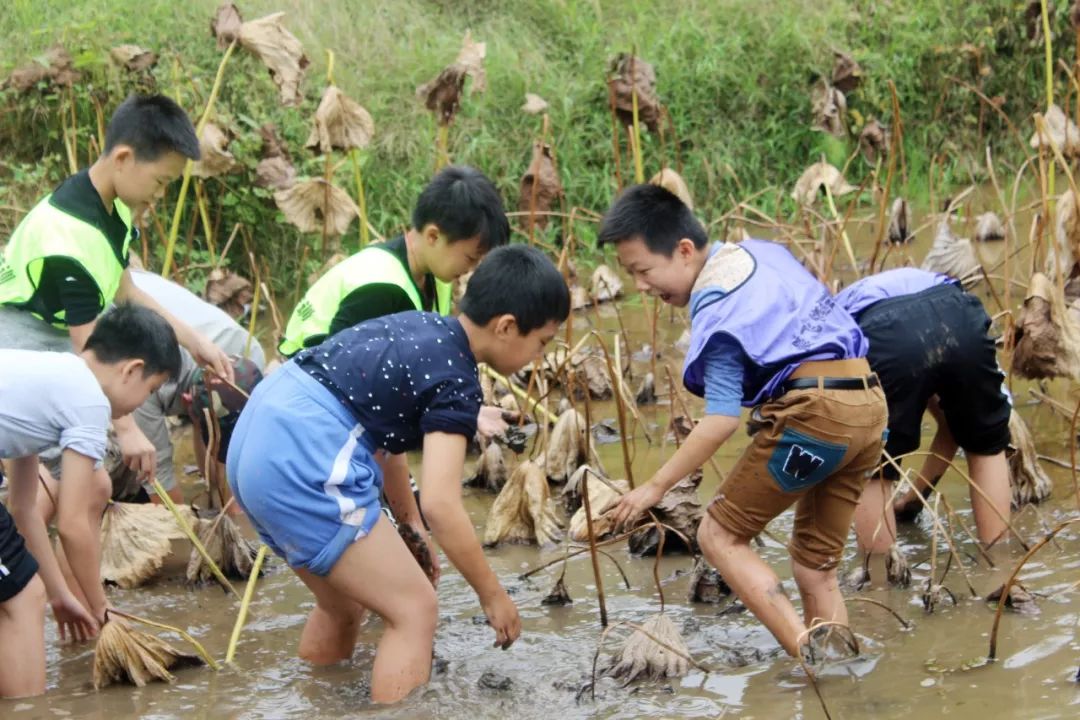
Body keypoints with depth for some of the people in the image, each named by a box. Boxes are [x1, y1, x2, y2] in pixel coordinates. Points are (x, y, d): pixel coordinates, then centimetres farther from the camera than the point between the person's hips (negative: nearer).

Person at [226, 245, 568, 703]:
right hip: (302, 463, -10)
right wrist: (491, 594, -5)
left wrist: (410, 523, 26)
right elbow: (441, 505, -16)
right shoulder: (455, 381, -8)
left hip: (255, 437, 10)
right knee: (415, 610, -1)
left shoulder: (421, 328, 17)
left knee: (344, 606, 25)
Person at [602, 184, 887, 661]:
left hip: (813, 411, -9)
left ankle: (808, 652, -13)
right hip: (868, 403, 9)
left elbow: (721, 420, -12)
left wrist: (656, 486, -7)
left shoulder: (715, 301, -7)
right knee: (815, 565, 15)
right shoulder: (760, 252, 18)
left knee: (720, 536, 1)